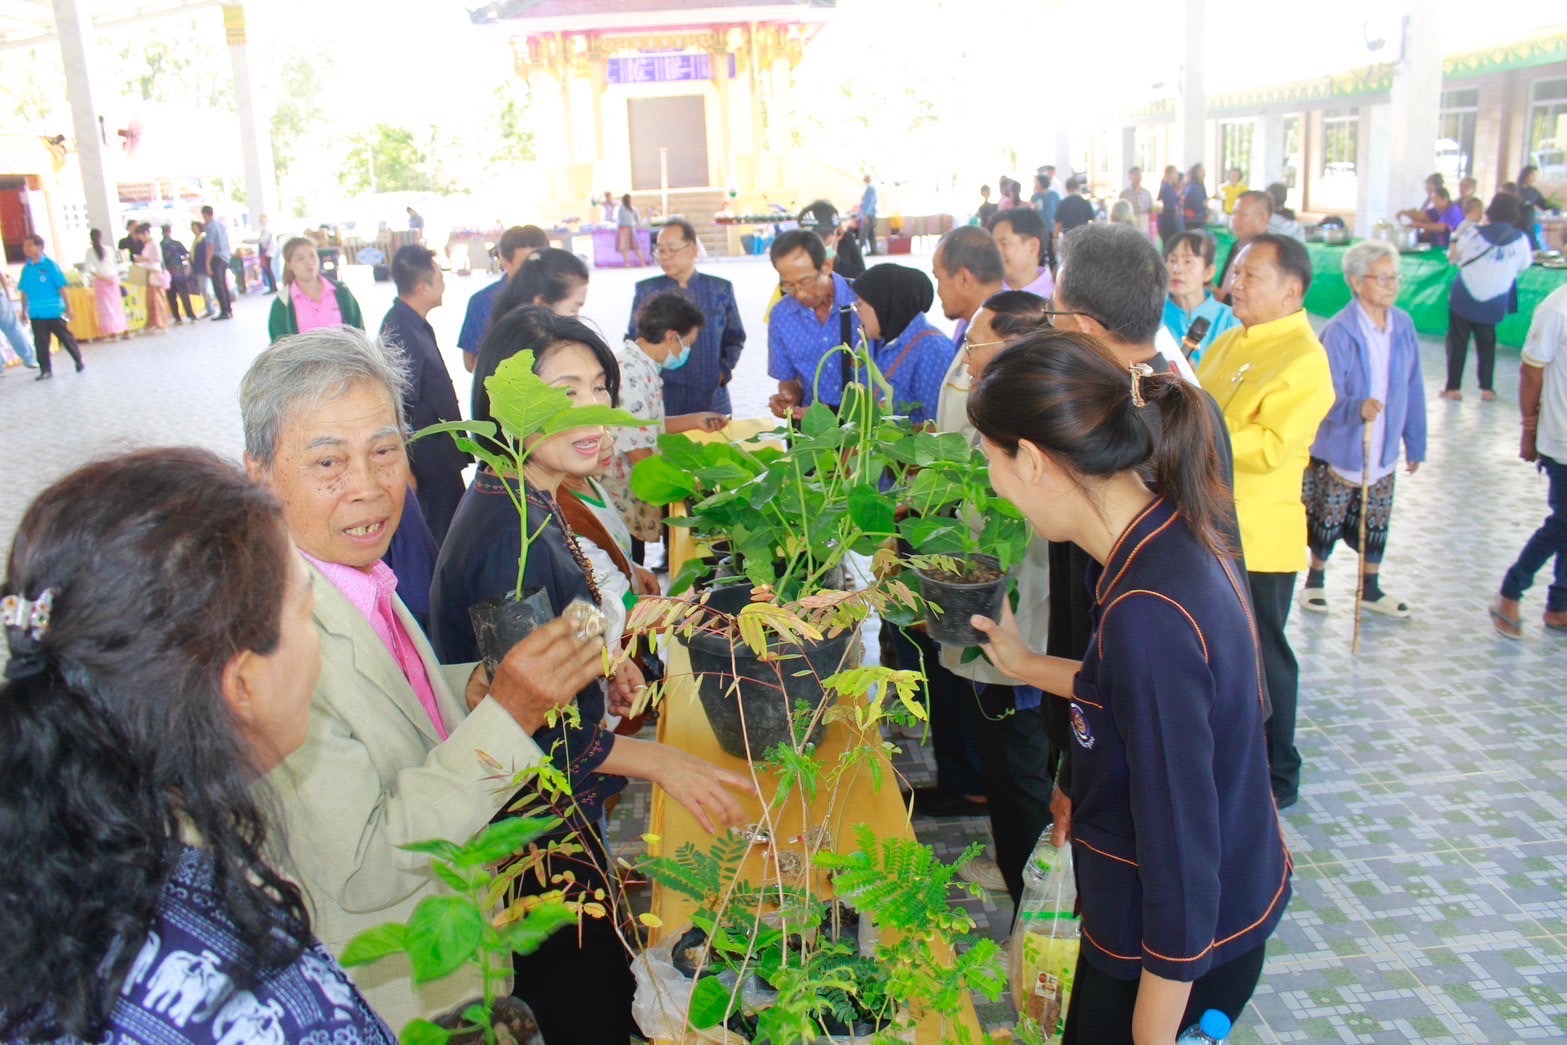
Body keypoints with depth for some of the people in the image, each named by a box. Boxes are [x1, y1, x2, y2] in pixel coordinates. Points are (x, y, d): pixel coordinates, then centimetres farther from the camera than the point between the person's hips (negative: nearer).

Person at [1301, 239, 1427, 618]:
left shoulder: (1403, 325, -1)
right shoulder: (1338, 332, -19)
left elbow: (1413, 389, 6)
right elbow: (1327, 397, -21)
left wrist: (1415, 443, 10)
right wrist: (1358, 409, -41)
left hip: (1383, 452, 5)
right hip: (1338, 449, -5)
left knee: (1376, 523, 16)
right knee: (1328, 520, 10)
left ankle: (1369, 588, 33)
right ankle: (1315, 580, 32)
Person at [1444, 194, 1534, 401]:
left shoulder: (1474, 233, -12)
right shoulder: (1520, 239, -8)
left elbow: (1455, 258, 3)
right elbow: (1523, 267, 7)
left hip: (1464, 298, -2)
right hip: (1493, 301, 2)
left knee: (1458, 342, 7)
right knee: (1487, 343, 16)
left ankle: (1453, 387, 6)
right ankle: (1486, 388, 18)